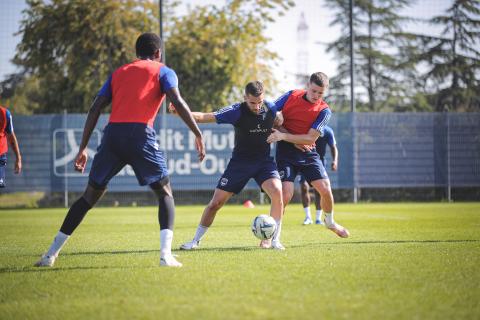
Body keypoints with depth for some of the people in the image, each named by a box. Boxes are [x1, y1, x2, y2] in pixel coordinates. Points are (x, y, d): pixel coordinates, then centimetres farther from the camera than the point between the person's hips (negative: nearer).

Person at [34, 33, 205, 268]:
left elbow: (95, 109, 18)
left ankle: (51, 254, 14)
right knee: (165, 193, 12)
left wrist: (83, 148, 19)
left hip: (113, 135, 4)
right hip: (141, 134, -3)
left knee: (90, 195, 15)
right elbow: (177, 102, -4)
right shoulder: (163, 72, 15)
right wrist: (198, 135, -3)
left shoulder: (118, 73, 26)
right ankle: (166, 254, -7)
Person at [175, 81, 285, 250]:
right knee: (216, 202, -2)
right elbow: (205, 117, -28)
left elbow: (279, 124, 13)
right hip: (240, 162, -1)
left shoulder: (271, 109, -10)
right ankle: (196, 240, 17)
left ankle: (274, 240, -10)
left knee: (277, 192, -25)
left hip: (264, 161, 1)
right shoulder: (237, 111, -20)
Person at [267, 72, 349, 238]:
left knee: (325, 189, -5)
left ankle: (330, 221, 26)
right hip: (286, 151, -2)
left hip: (308, 153, 2)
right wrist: (294, 141, -11)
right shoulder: (291, 96, -5)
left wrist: (283, 136, -24)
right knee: (286, 194, -16)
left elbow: (310, 138, -14)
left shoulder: (324, 111, -7)